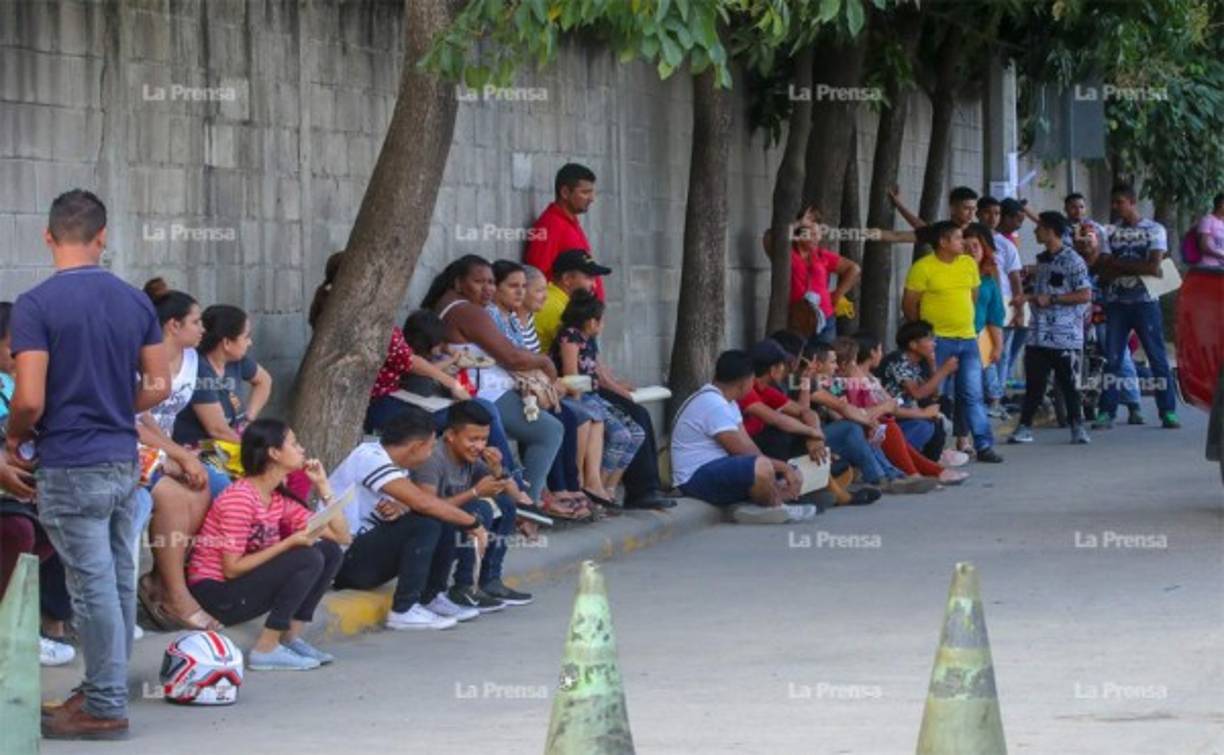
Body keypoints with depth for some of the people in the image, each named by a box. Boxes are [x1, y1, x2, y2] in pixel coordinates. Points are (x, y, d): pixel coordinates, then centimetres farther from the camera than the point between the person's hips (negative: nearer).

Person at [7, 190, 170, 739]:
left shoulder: (36, 305, -14)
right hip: (124, 462, 6)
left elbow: (30, 399, -18)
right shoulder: (135, 302, 4)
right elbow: (159, 386, 7)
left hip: (70, 467, -6)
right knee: (119, 580, 14)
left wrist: (13, 439, 1)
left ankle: (105, 706, 1)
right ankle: (107, 687, 26)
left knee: (93, 586, -3)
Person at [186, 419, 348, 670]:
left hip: (245, 585, 9)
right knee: (308, 559, -23)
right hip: (215, 594, -9)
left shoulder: (281, 500, 7)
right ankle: (266, 650, -18)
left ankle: (291, 638, 0)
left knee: (329, 551, 0)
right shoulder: (240, 498, -19)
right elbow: (231, 568, -22)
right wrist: (291, 542, -23)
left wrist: (322, 485, 1)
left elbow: (342, 536, 5)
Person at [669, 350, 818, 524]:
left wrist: (785, 468, -7)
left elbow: (748, 446, 6)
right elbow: (743, 452, -20)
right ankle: (774, 509, -8)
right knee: (762, 467, -36)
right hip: (697, 478, -11)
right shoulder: (713, 404, -19)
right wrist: (783, 467, -12)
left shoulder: (726, 402, 14)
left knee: (793, 476, 8)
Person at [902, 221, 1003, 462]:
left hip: (967, 339, 5)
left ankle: (984, 445, 6)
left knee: (973, 395, 4)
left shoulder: (969, 264, 10)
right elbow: (909, 304, -4)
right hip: (938, 341, -5)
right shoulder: (923, 267, -8)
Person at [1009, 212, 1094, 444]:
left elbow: (1085, 295, -13)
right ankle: (1024, 427, 6)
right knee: (1033, 383, 4)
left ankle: (1077, 427, 8)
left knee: (1069, 383, 0)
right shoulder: (1042, 260, 16)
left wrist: (1051, 299, -15)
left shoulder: (1072, 261, -8)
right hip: (1038, 334, 7)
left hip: (1065, 336, -6)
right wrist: (1029, 298, 12)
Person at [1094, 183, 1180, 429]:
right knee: (1111, 359, 1)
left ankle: (1168, 411, -1)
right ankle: (1106, 411, 5)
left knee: (1158, 357, -3)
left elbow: (1154, 267, -12)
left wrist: (1117, 264, -9)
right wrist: (1136, 267, -12)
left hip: (1145, 301, -3)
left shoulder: (1155, 230, 0)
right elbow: (1103, 273, 0)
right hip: (1116, 304, 3)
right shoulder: (1110, 233, 10)